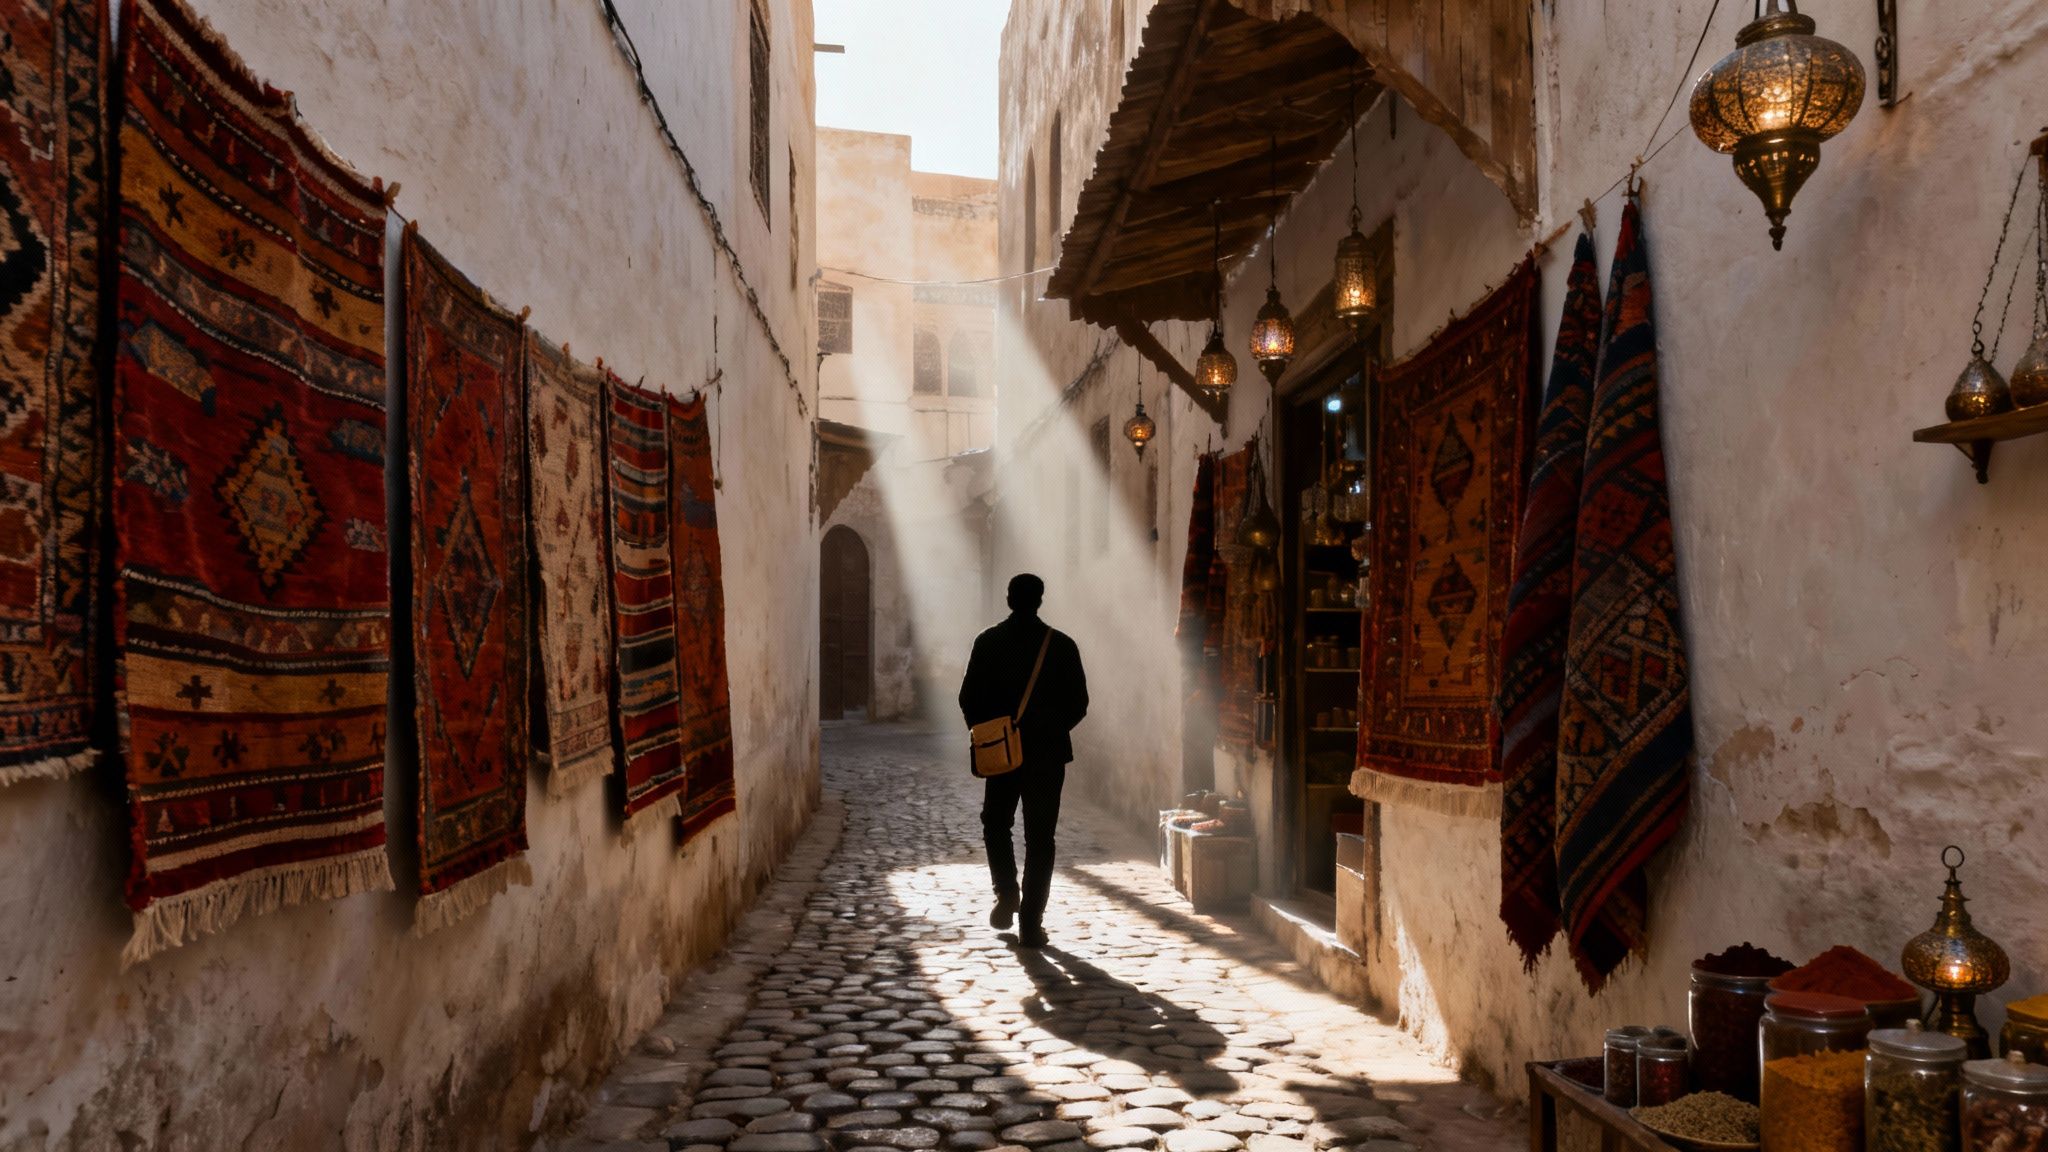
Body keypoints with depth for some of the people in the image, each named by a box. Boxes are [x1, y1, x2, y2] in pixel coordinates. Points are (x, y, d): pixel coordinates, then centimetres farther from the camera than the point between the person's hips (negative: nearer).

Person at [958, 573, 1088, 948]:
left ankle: (1007, 893, 7)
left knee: (996, 823, 22)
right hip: (1048, 753, 0)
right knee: (1040, 838, 6)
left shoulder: (988, 642, -3)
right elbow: (1079, 703, -2)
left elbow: (969, 699, -4)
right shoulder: (1062, 645, -4)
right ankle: (1031, 924, 4)